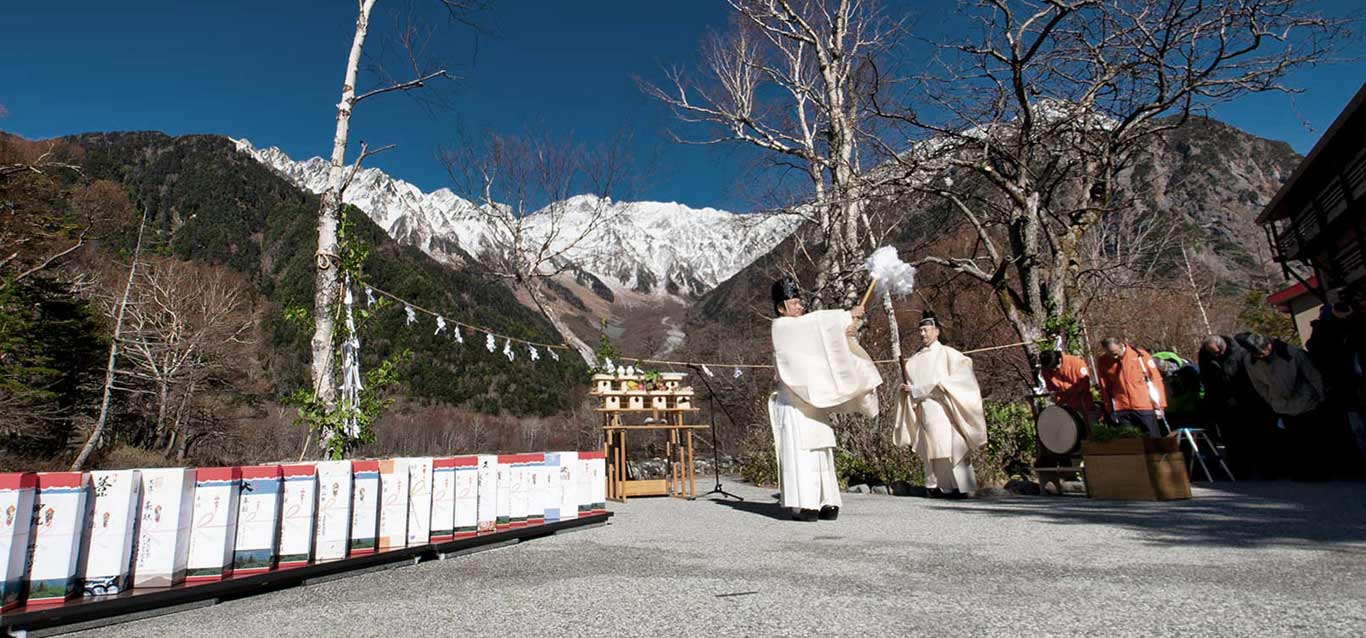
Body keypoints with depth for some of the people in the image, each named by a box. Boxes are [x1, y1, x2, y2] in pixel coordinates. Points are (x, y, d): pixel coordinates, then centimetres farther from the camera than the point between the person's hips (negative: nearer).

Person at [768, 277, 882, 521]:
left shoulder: (803, 330, 21)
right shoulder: (781, 326, -3)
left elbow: (828, 339, 11)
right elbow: (816, 320, -14)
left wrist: (847, 332, -8)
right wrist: (848, 315, -12)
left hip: (814, 400, 8)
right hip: (794, 401, -8)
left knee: (820, 450, 5)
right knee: (800, 450, -10)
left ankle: (825, 503, 7)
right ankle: (805, 504, -9)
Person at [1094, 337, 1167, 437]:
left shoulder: (1140, 355, -4)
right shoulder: (1102, 362, 0)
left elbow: (1155, 379, 0)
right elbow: (1104, 388, 4)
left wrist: (1158, 406, -1)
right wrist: (1109, 410, 4)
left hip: (1144, 408, -1)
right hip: (1121, 410, 1)